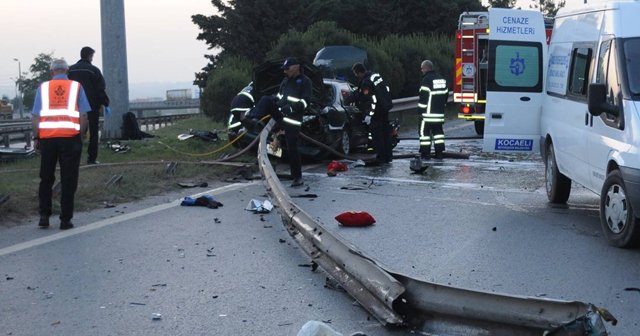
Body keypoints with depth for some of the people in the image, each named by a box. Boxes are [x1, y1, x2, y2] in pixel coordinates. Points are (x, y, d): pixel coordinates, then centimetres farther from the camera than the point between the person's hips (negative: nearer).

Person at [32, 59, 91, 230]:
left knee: (46, 178, 15)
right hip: (70, 137, -1)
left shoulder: (43, 88, 8)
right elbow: (83, 115, 0)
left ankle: (44, 215, 9)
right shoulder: (76, 87, 6)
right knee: (68, 180, 5)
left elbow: (36, 116, 3)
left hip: (47, 137, 1)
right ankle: (65, 219, 4)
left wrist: (36, 138, 9)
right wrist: (80, 133, 11)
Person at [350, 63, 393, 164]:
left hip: (377, 111, -9)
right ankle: (388, 156, 22)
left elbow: (370, 100, -24)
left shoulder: (366, 82, -20)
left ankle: (380, 158, -3)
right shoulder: (376, 75, 9)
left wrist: (369, 114, -19)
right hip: (385, 108, 9)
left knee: (376, 134, -3)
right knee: (385, 132, 15)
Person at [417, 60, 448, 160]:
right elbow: (445, 93, 19)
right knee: (438, 131, 10)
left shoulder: (426, 79, -12)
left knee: (424, 131, -1)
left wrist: (420, 109, -9)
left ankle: (425, 153, -3)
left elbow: (423, 96, -15)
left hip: (429, 112, -8)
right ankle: (439, 153, 8)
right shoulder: (441, 78, 14)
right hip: (440, 112, 8)